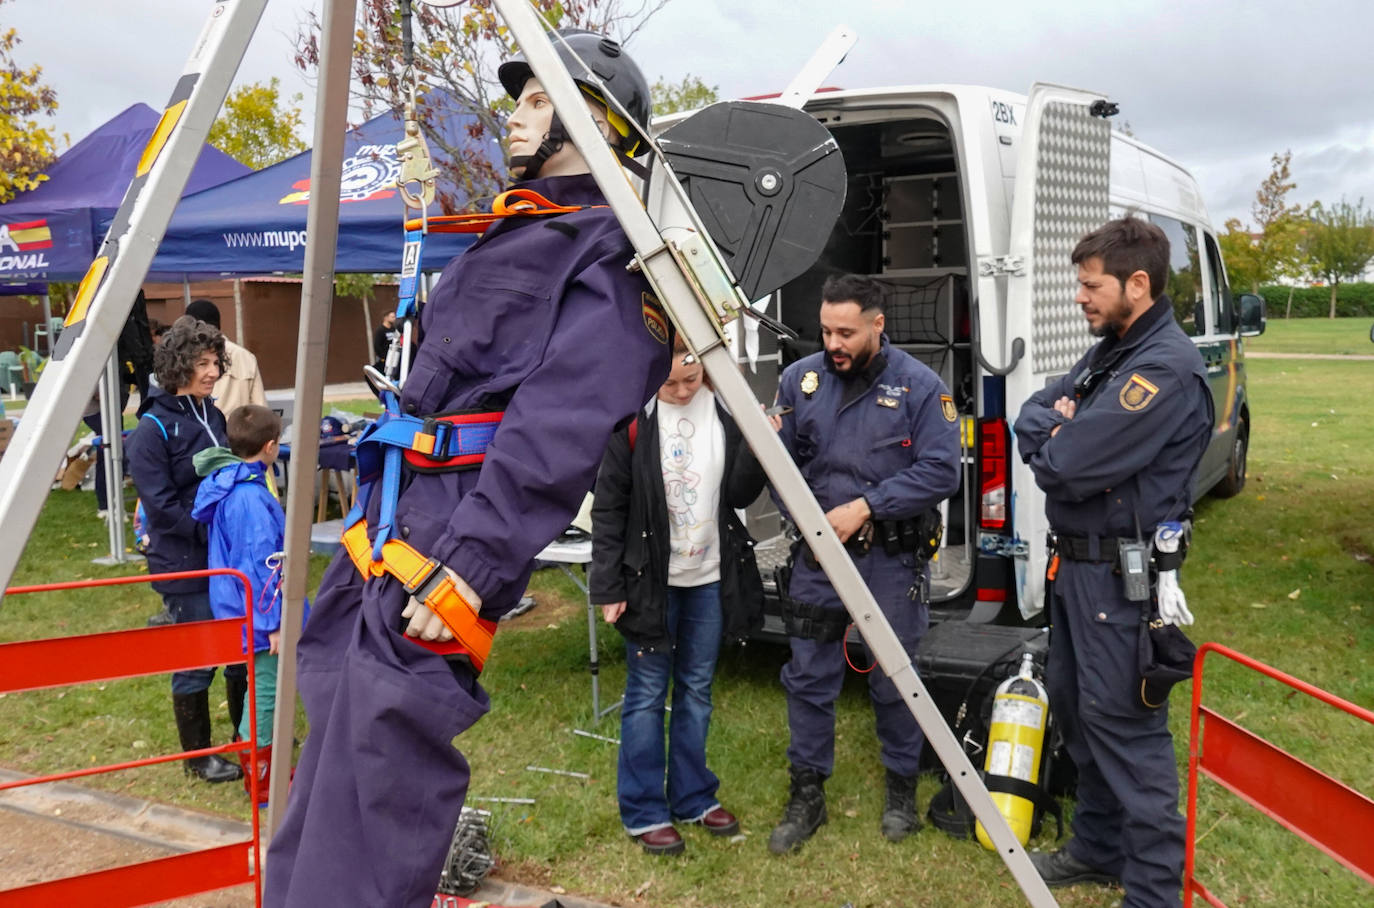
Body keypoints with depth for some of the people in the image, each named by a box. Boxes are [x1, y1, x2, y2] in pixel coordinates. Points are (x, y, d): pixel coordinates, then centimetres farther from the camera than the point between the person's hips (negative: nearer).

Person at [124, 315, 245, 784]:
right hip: (186, 566, -7)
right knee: (197, 660, 4)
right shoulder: (153, 430, -15)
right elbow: (161, 506, -18)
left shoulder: (212, 416, 6)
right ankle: (199, 755, 22)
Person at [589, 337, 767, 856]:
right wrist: (608, 587, -8)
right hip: (650, 579, -3)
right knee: (647, 695, 6)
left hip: (711, 578, 4)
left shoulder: (726, 412, -3)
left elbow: (741, 494, -2)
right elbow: (608, 507, -7)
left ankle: (693, 798, 31)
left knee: (697, 692, 16)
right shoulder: (633, 418, -11)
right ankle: (643, 813, 18)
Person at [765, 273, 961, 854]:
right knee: (808, 677, 7)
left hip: (893, 560, -2)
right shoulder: (800, 378, 2)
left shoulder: (920, 386, -7)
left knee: (893, 681, 11)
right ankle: (807, 796, 23)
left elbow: (940, 471, -12)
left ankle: (901, 789, 31)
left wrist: (864, 507, -18)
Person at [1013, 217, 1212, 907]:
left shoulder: (1167, 368, -20)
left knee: (1124, 728, -3)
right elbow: (1029, 414, 11)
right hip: (1075, 563, 10)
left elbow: (1072, 466, -25)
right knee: (1074, 707, 19)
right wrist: (1057, 425, -11)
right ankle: (1098, 848, 36)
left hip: (1121, 577, -10)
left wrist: (1049, 438, -3)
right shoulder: (1109, 353, 12)